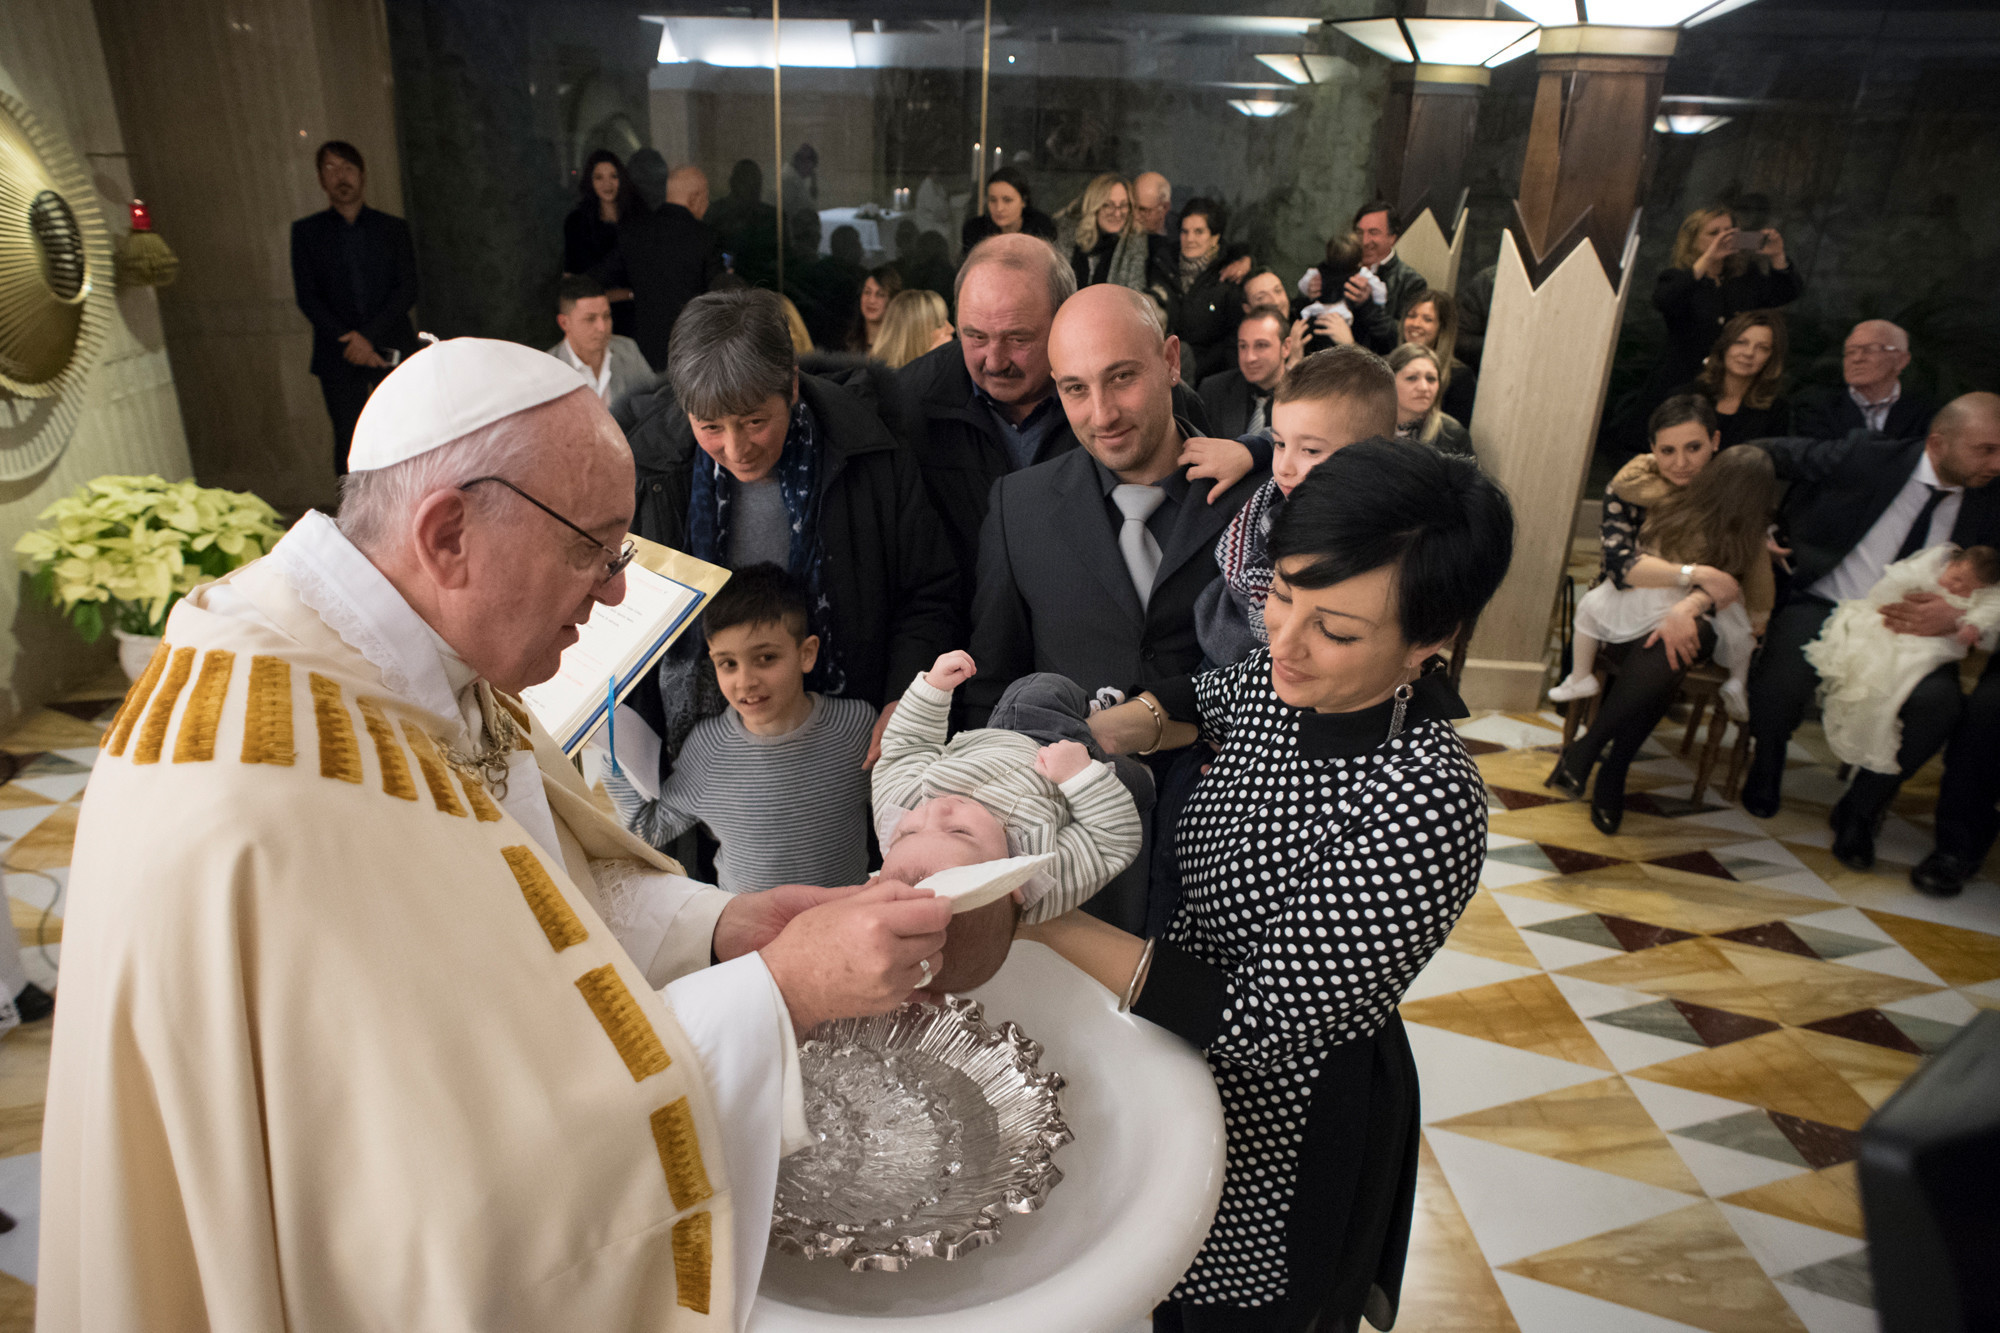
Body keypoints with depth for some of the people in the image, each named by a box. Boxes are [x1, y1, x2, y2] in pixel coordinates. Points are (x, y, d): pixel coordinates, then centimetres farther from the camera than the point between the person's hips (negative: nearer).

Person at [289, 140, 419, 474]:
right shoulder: (306, 231, 12)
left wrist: (369, 335, -10)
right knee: (349, 440, -7)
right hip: (338, 356, 0)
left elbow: (407, 289, 3)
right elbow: (306, 297, 5)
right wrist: (348, 339, -10)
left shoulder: (394, 228, 12)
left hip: (394, 348, 0)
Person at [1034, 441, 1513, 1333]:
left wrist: (1039, 914, -32)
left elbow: (1257, 1018, -31)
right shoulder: (1284, 682, -13)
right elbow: (1205, 699, 12)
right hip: (1194, 1059, 7)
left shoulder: (1425, 808, -35)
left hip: (1290, 1122, -7)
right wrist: (1096, 736, -7)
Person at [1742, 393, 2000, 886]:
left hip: (1912, 631, 2)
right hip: (1825, 608, -2)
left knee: (1937, 702, -31)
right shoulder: (1866, 458, -5)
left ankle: (1860, 811, -4)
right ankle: (1766, 769, 3)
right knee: (1782, 681, -35)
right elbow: (1766, 455, 3)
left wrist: (1957, 616, -18)